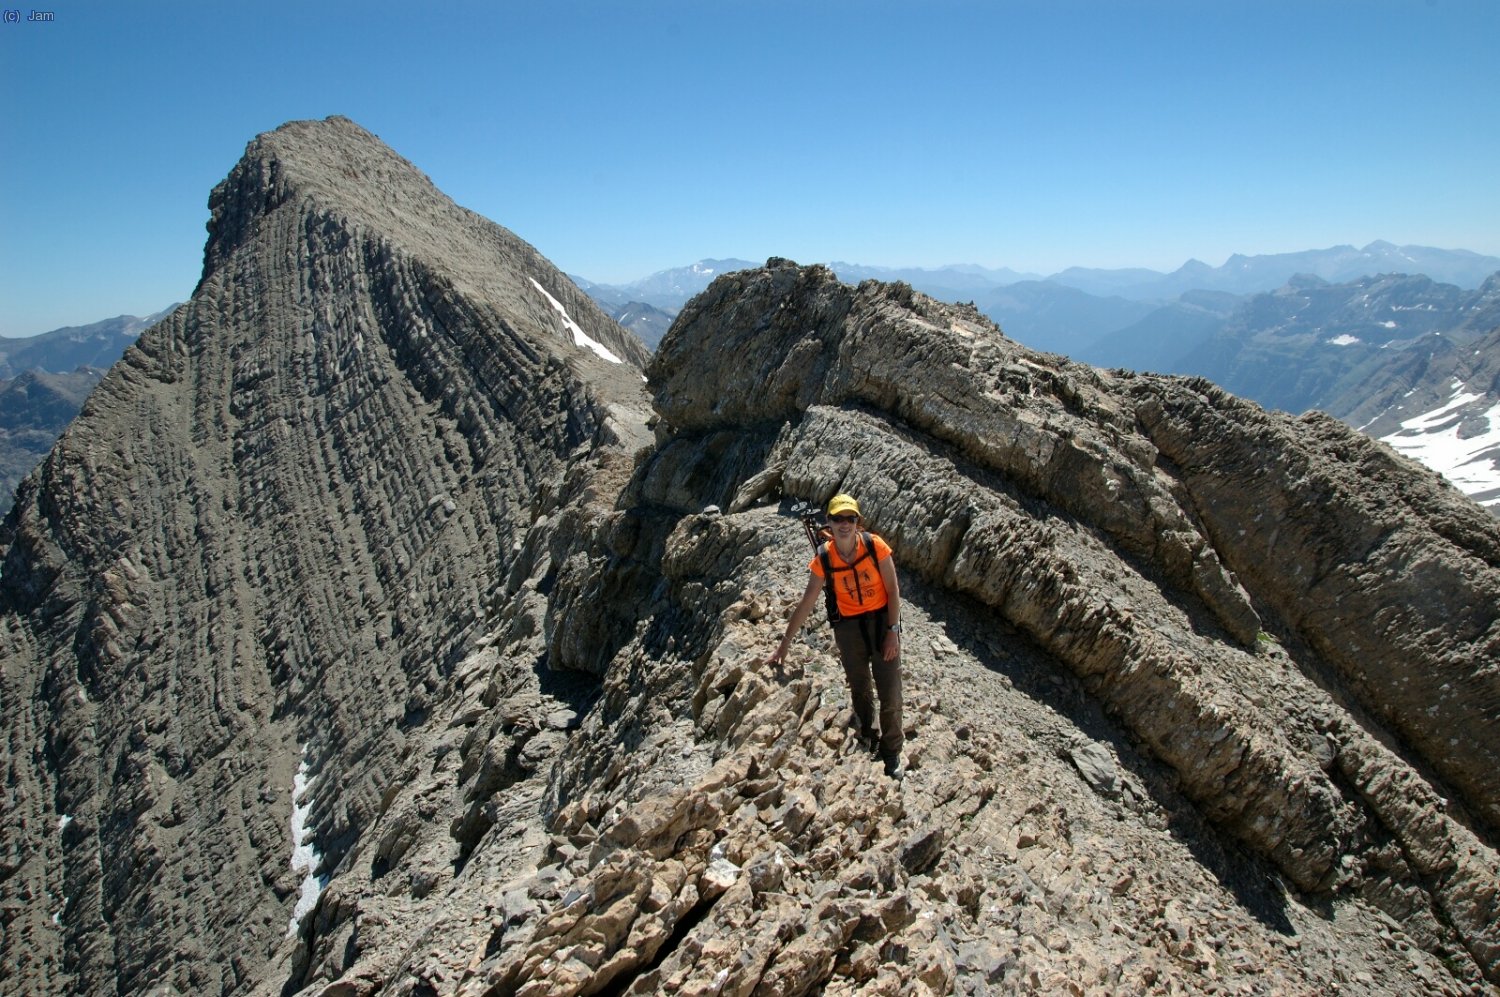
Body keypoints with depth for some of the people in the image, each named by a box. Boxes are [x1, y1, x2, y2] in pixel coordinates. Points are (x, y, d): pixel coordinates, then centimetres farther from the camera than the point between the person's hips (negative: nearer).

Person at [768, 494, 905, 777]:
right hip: (848, 625, 1)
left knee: (890, 690, 0)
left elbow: (893, 589, -8)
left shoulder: (875, 546, -16)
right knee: (859, 688, 13)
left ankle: (892, 751, 16)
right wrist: (785, 644, -2)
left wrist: (893, 631, -12)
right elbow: (806, 605, -4)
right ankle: (867, 738, 34)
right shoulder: (823, 559, -11)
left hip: (881, 619, -1)